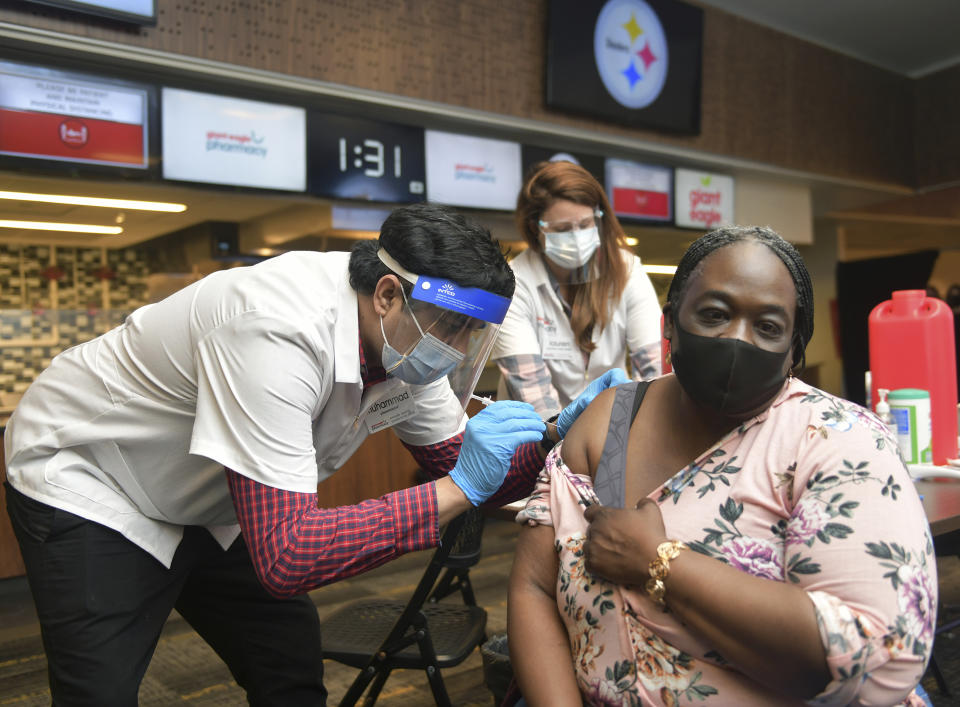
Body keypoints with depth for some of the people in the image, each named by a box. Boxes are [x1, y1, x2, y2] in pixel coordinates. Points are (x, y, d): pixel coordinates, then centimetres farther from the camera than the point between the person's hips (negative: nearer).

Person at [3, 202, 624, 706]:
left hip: (201, 501, 7)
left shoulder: (403, 340, -13)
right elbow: (285, 557, -40)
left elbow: (468, 474, -2)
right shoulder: (283, 333, -39)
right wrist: (457, 488, -39)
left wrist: (555, 437, -19)